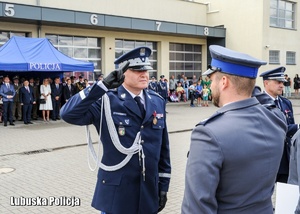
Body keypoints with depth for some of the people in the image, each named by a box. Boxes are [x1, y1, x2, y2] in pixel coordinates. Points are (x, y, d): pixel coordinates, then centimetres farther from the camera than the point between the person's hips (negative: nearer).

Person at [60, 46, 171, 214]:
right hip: (116, 193, -4)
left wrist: (163, 185, 8)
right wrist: (103, 86, -27)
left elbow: (163, 147, 7)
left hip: (149, 192, 4)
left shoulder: (158, 102, 4)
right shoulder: (107, 101, -9)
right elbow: (68, 114, -23)